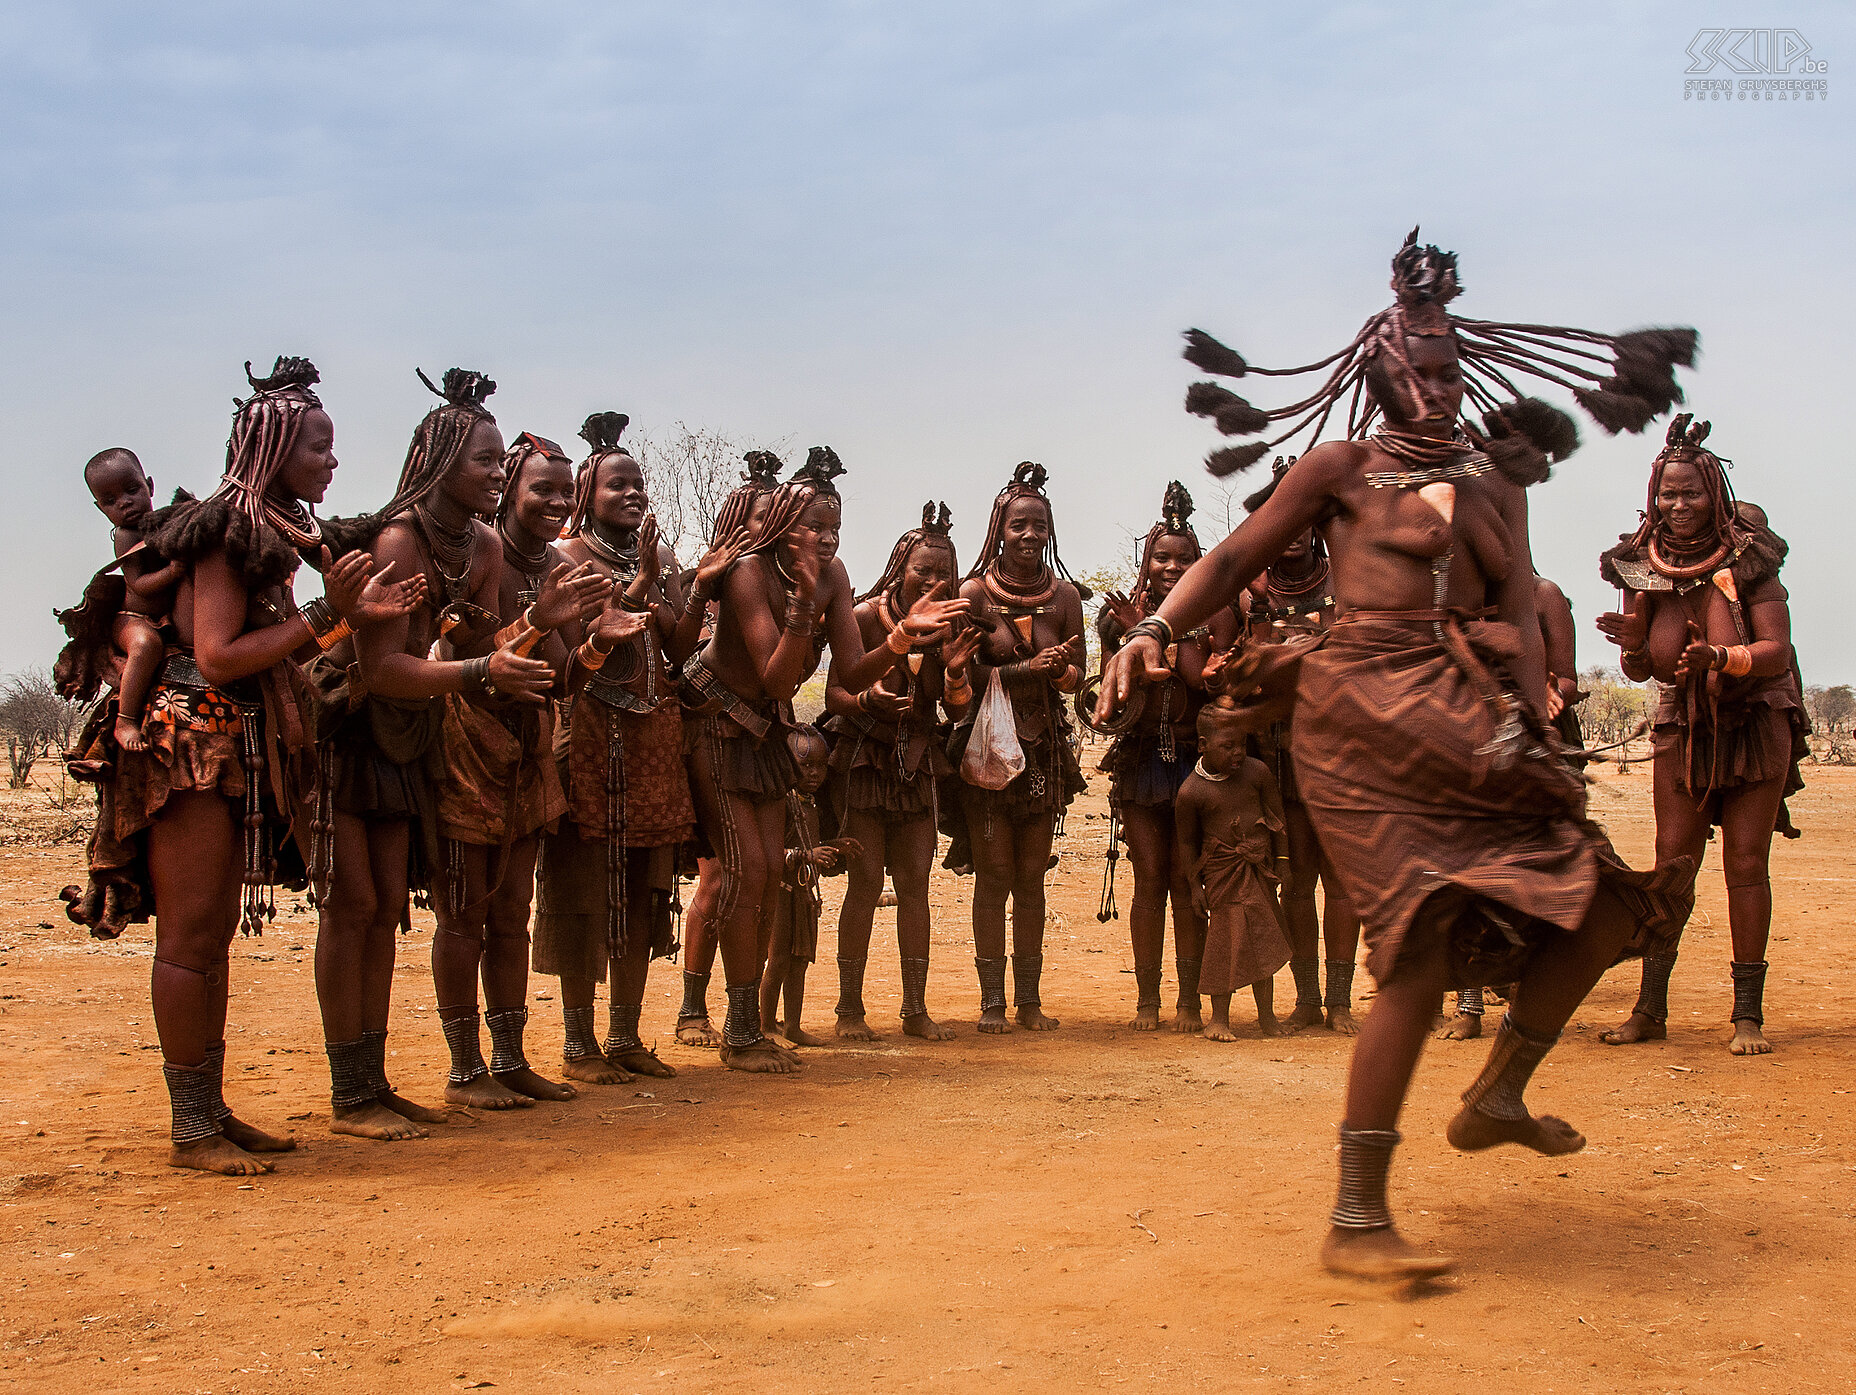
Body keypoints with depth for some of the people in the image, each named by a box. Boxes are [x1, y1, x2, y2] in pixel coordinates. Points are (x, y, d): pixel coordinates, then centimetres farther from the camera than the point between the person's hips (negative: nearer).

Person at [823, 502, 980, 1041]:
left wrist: (956, 671, -17)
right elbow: (834, 693, -9)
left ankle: (916, 1009, 8)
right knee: (866, 881, -8)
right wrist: (868, 700, -29)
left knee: (914, 883, 3)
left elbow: (959, 710, 3)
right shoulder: (864, 618, -10)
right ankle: (850, 1010, 1)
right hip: (863, 760, -4)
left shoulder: (946, 627, 3)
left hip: (917, 765, 4)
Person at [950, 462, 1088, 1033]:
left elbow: (1076, 674, 7)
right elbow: (961, 674, -9)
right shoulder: (974, 593, -4)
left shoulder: (1064, 594, 5)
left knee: (1032, 875, 7)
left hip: (1044, 746, 3)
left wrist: (1058, 668, -16)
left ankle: (1029, 999, 11)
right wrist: (1026, 670, -21)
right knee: (994, 872, -3)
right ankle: (992, 999, 3)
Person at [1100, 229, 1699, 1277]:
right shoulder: (1344, 466, 8)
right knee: (1426, 943, -17)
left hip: (1467, 714, 6)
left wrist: (1522, 712, -11)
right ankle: (1357, 1221, -15)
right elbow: (1235, 559, 5)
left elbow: (1522, 611, 8)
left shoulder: (1495, 480, 20)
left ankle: (1499, 1097, 20)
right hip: (1365, 710, -6)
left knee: (1611, 897, 3)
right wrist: (1155, 631, -13)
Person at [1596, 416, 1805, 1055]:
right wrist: (1633, 638, -20)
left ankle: (1749, 1013, 2)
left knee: (1746, 864, -3)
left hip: (1756, 727, -2)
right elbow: (1638, 670, 2)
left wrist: (1720, 657, -35)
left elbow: (1777, 653, -17)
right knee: (1672, 861, -1)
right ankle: (1650, 1009, 1)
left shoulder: (1748, 559, -10)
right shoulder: (1640, 567, -1)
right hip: (1683, 730, 2)